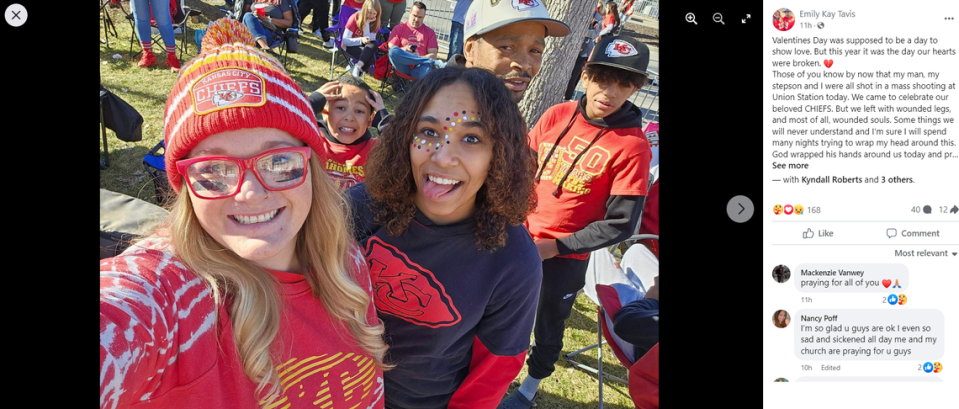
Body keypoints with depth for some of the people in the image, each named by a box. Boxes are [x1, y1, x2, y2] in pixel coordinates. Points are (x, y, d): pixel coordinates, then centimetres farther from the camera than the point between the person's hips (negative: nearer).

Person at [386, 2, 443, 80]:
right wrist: (403, 50, -14)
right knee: (394, 51, -33)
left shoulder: (429, 32, 18)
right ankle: (434, 63, -29)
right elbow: (391, 49, 7)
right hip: (402, 67, 1)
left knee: (426, 68, -38)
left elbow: (433, 55, 7)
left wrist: (418, 58, -12)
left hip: (418, 69, -1)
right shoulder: (398, 28, 17)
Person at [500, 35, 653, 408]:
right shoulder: (557, 115, -7)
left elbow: (619, 224, -16)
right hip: (520, 239, 4)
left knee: (548, 326, 14)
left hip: (566, 258, -4)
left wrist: (555, 246, -17)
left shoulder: (632, 146, -18)